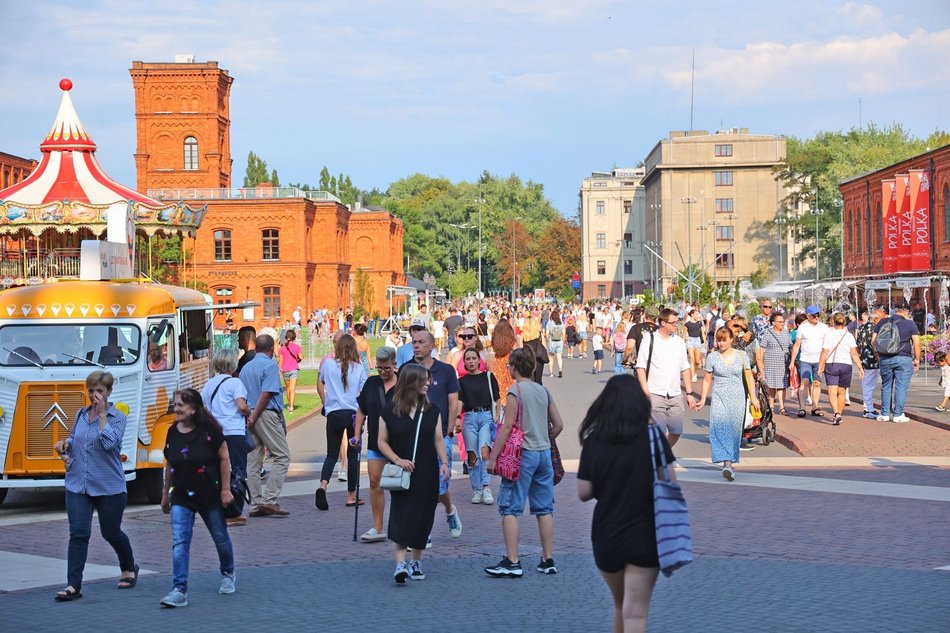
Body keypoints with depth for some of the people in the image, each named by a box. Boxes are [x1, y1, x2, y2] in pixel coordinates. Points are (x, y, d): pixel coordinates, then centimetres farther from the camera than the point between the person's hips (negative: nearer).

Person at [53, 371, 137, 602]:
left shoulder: (117, 417, -6)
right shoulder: (81, 414, 10)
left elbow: (109, 442, -22)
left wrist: (101, 412, -19)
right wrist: (65, 444, 3)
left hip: (109, 487, -3)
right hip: (77, 484, 3)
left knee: (111, 532, 11)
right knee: (78, 533, -7)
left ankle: (129, 568, 38)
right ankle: (73, 586, -10)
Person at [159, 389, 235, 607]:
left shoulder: (208, 430, -13)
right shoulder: (173, 432, 1)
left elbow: (224, 458, -8)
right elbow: (170, 465, 12)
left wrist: (225, 489, -10)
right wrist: (165, 493, 16)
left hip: (210, 494, -3)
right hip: (182, 497, 3)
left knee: (220, 537, 14)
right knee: (179, 542, -10)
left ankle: (228, 575, 40)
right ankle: (179, 591, -14)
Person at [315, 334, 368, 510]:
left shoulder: (328, 364, 1)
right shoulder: (359, 368, -3)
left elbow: (320, 384, 16)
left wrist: (325, 403, 28)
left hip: (333, 413, 1)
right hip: (354, 413, -1)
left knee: (332, 454, 7)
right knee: (353, 454, 10)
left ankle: (323, 484, -20)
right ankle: (351, 495, 15)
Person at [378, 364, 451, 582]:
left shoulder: (432, 410, 8)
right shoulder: (390, 412, -1)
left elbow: (438, 439, 9)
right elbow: (382, 442, 2)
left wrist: (444, 463, -4)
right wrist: (397, 460, -12)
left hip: (427, 474, 3)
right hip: (401, 475, -3)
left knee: (423, 519, 5)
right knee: (401, 518, -12)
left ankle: (416, 563, 19)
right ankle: (400, 564, -16)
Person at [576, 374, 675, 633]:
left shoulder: (594, 441, -5)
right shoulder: (653, 436, -8)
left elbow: (584, 492, -4)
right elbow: (670, 482, -7)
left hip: (606, 537, 2)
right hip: (645, 536, -2)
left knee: (620, 606, 23)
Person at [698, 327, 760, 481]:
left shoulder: (741, 356, 4)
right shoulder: (712, 357, 3)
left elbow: (749, 377, 10)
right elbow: (707, 380, 9)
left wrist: (753, 397, 5)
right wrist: (703, 399, 6)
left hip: (737, 398, 1)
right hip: (719, 397, -1)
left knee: (735, 430, 2)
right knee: (721, 428, -16)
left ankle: (730, 463, 12)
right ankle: (727, 464, -24)